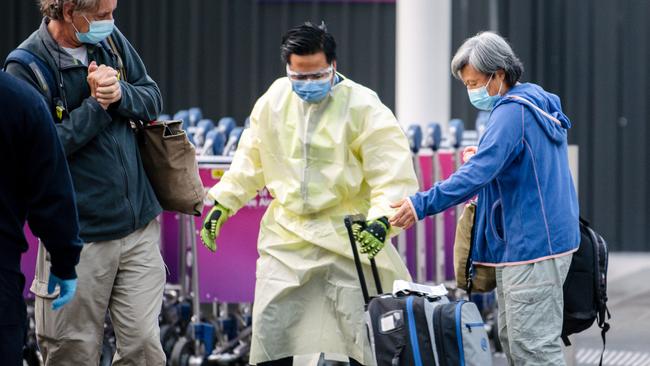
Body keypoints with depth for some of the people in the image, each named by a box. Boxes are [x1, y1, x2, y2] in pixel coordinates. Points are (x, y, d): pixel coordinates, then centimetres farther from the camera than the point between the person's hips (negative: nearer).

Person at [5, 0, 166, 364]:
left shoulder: (111, 39, 6)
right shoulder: (26, 67, -11)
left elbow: (154, 99, 10)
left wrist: (120, 93, -11)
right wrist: (95, 104, -16)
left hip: (139, 226, 5)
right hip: (79, 237, -4)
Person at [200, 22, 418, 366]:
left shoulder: (363, 106, -12)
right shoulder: (273, 100, 2)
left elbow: (393, 173, -16)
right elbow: (250, 160, 14)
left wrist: (381, 219, -30)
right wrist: (222, 204, 9)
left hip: (349, 234, -4)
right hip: (287, 234, 4)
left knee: (362, 331, 0)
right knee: (270, 329, 6)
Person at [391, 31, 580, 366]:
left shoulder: (512, 111, -16)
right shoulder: (540, 105, 15)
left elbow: (479, 173, -27)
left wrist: (422, 204, -31)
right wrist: (484, 157, 14)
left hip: (533, 246, -11)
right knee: (511, 339, 14)